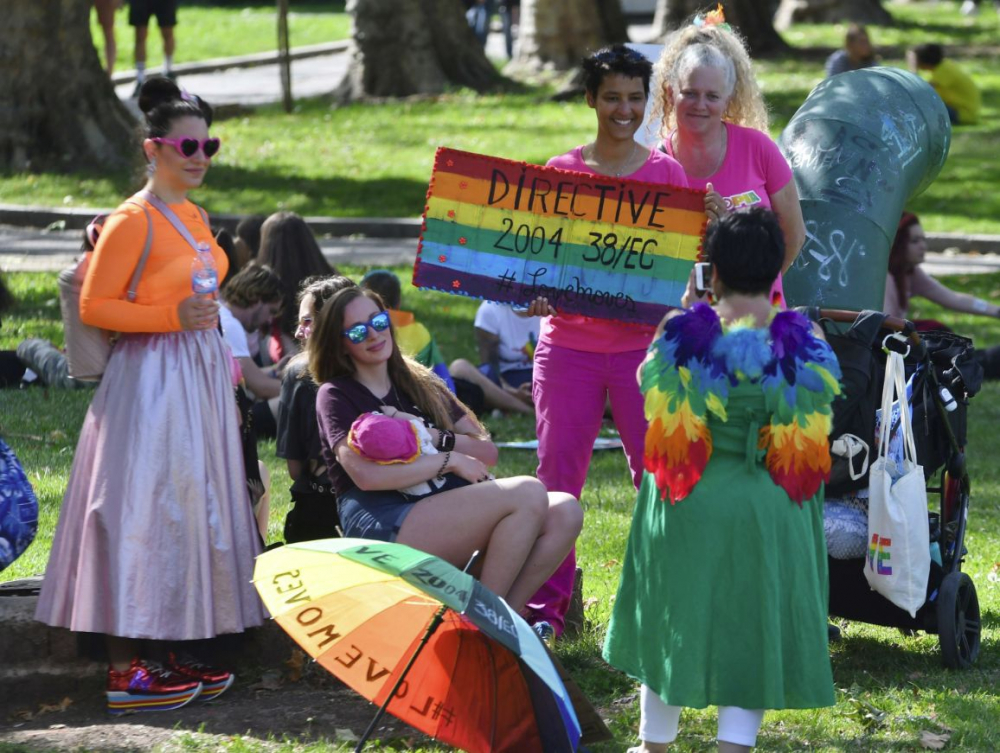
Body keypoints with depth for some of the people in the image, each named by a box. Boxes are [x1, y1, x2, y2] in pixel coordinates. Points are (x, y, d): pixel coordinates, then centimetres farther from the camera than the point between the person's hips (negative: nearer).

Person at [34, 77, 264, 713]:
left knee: (192, 511, 10)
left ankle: (165, 656, 17)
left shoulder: (194, 217, 13)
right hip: (151, 379, -9)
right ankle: (126, 670, -7)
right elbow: (94, 305, -14)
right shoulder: (134, 220, -13)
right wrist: (173, 316, -20)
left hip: (200, 374, 9)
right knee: (142, 513, -8)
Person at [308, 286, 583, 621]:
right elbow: (365, 474, -14)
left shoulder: (421, 383, 24)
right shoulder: (335, 395, 5)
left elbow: (487, 452, 16)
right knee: (528, 494, -25)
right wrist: (450, 460, -8)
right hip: (383, 527, -7)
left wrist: (435, 438, -4)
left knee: (564, 512, -17)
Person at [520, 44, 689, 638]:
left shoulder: (665, 172, 4)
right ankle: (548, 603, 12)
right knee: (557, 472, 4)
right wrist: (533, 294, -9)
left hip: (641, 341, -1)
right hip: (567, 341, 1)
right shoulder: (561, 172, 6)